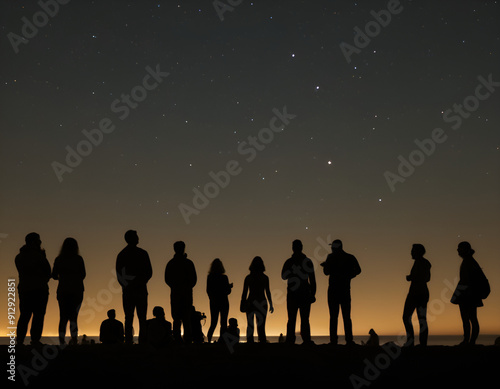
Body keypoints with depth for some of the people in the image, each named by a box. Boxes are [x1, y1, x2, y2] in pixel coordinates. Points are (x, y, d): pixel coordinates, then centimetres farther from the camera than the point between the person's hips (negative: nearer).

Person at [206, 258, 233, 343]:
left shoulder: (209, 277, -1)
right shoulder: (224, 278, -11)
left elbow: (208, 291, 6)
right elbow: (228, 291, -6)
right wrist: (230, 286, 14)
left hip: (213, 302, 3)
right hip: (223, 302, -3)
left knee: (213, 322, 9)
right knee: (223, 322, 4)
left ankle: (209, 337, -10)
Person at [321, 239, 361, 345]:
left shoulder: (331, 257, -3)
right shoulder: (350, 258, 7)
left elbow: (326, 272, -6)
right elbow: (358, 270, 0)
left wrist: (325, 265, 13)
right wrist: (347, 276, 12)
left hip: (333, 290, -3)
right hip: (345, 290, 3)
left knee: (333, 316, -2)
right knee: (347, 316, 6)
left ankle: (333, 340, -6)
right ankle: (349, 340, -1)